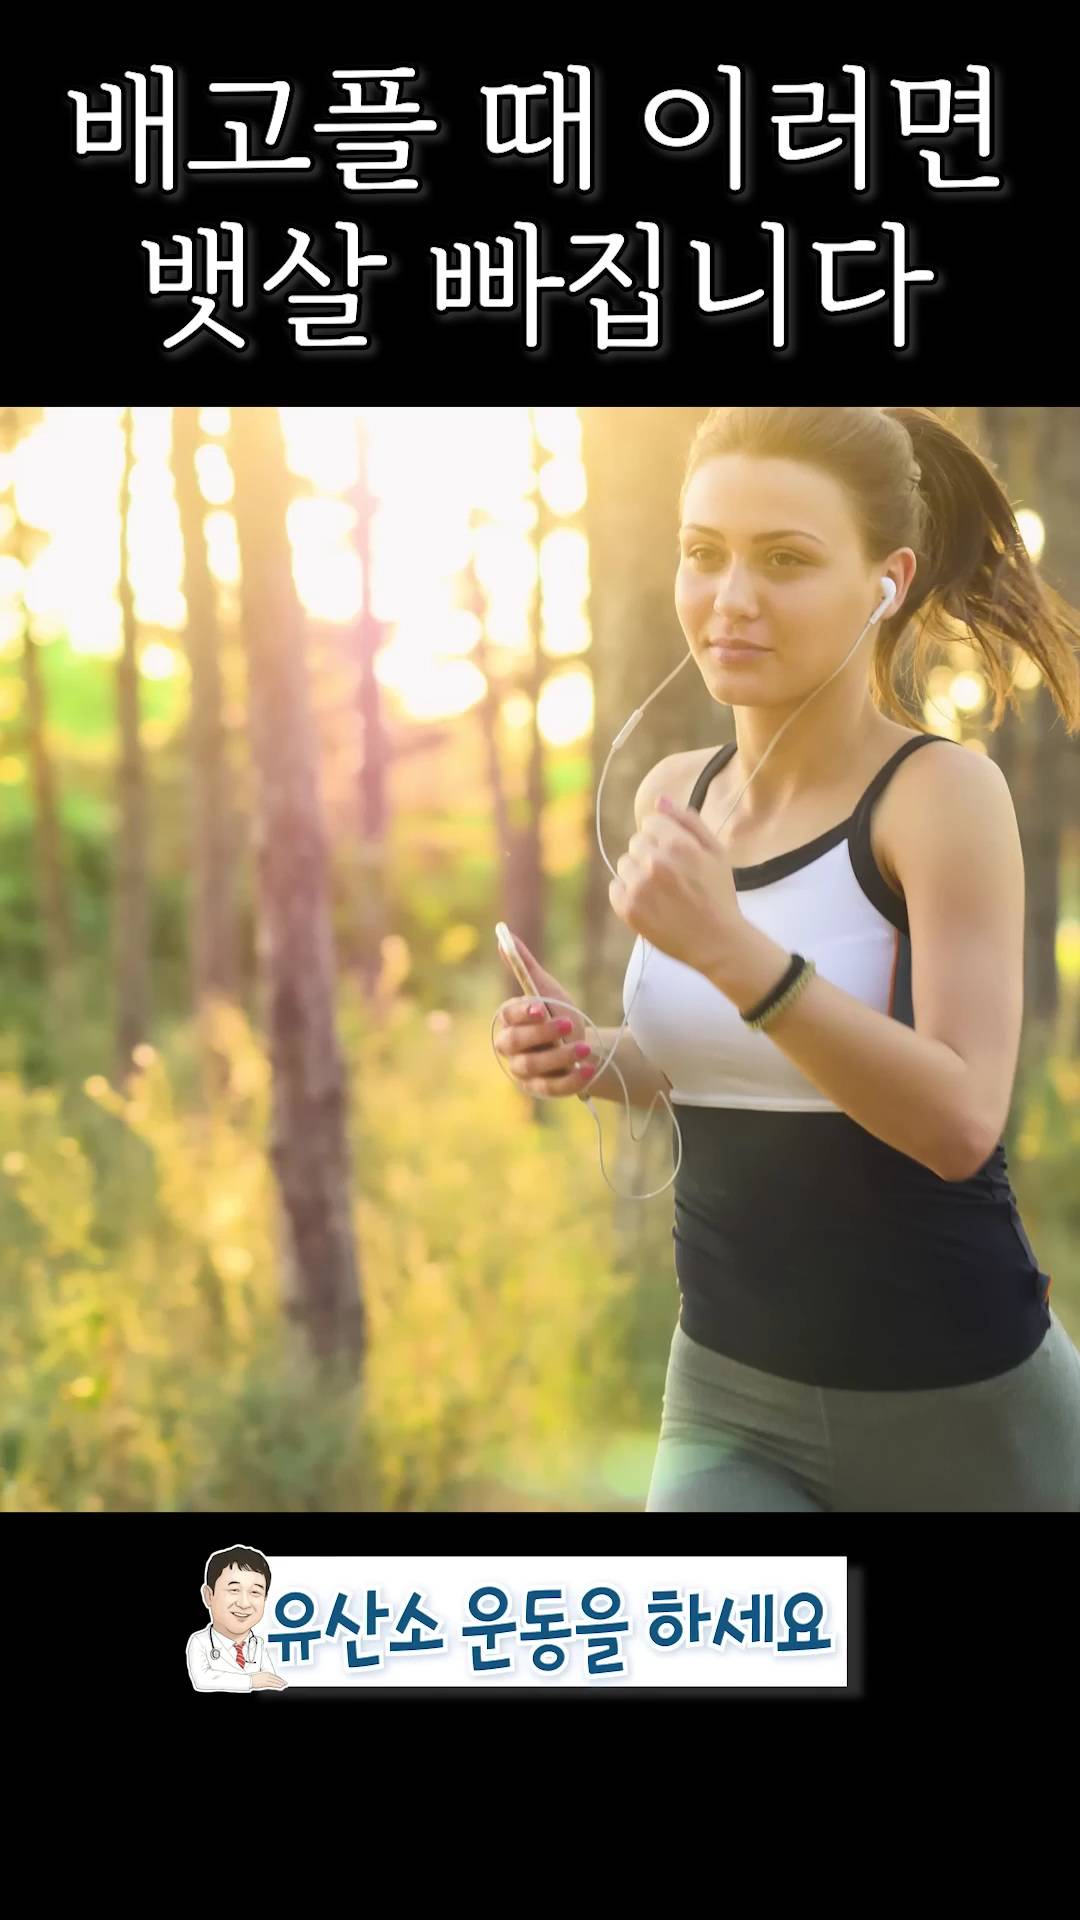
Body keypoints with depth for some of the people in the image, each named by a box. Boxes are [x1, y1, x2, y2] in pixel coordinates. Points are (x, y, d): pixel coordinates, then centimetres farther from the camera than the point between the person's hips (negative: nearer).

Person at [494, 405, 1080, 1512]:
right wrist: (592, 1060, -3)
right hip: (728, 1403, 4)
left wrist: (733, 948, -32)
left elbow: (961, 1121, -24)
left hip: (957, 1411, -4)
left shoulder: (941, 792, -14)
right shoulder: (676, 795, 2)